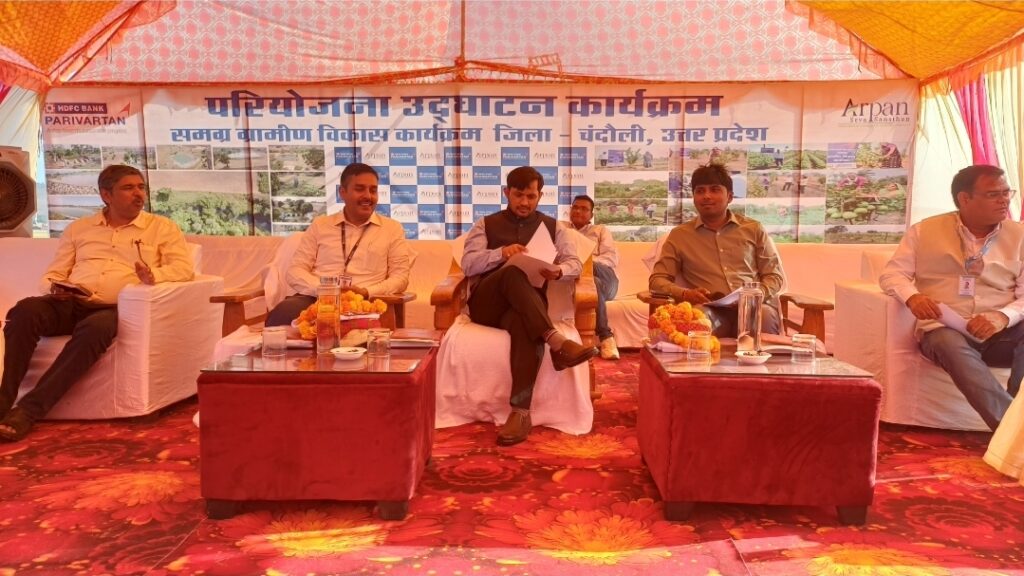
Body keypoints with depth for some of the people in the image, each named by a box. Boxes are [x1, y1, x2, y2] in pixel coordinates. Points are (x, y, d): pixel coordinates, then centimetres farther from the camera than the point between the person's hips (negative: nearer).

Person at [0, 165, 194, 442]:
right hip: (70, 304, 3)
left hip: (117, 309, -3)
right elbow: (53, 274, 21)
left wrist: (154, 275, -21)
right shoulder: (78, 228, 22)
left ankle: (29, 410, -35)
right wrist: (55, 287, -4)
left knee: (95, 327, -38)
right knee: (26, 310, -29)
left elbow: (184, 268, 0)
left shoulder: (162, 227, 14)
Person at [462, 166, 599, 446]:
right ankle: (557, 343, -45)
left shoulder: (553, 227, 21)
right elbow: (468, 264, 3)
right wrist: (501, 253, -17)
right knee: (513, 273, -35)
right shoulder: (485, 224, 17)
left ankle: (520, 412, -43)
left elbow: (575, 263, 9)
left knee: (522, 323, -40)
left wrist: (558, 271, -16)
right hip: (487, 304, 0)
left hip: (527, 305, 0)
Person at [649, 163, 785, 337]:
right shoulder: (679, 235, 14)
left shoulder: (754, 229, 16)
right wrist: (685, 294, -11)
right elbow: (657, 279, 11)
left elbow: (775, 275, 16)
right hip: (711, 311, -2)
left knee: (764, 316, -34)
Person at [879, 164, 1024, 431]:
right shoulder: (925, 231, 7)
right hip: (943, 329, -2)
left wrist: (1002, 317, -20)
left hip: (1001, 334, 2)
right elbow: (892, 273, 4)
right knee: (950, 345, -38)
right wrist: (912, 297, -19)